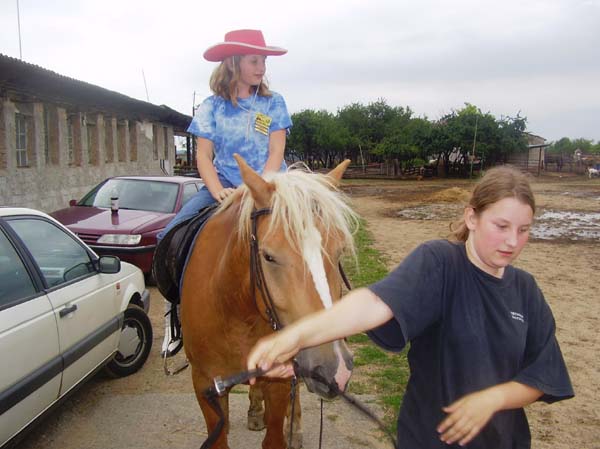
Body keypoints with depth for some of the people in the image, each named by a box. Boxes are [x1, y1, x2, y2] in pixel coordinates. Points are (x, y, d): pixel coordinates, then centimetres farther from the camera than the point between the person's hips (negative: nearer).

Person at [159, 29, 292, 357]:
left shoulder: (273, 103, 5)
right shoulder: (212, 107, 5)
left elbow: (276, 152, -3)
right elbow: (203, 155, -1)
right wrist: (219, 192, -19)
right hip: (223, 186, 1)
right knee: (171, 236, -17)